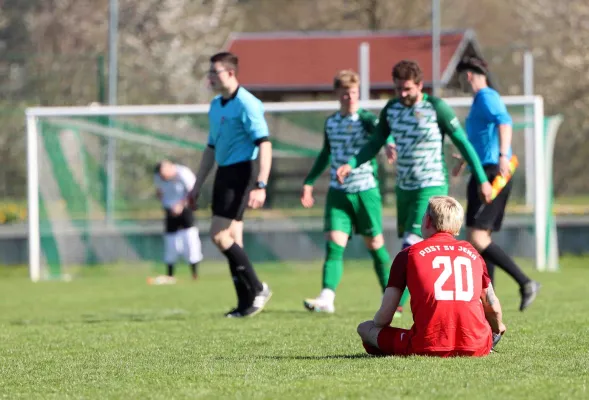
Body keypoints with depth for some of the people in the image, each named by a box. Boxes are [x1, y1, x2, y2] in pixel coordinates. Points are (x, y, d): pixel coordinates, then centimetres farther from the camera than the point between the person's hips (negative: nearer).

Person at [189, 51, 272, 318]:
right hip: (223, 173, 9)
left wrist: (261, 185, -27)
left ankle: (257, 289, -4)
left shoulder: (246, 104, -13)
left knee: (219, 235, -14)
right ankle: (246, 303, 9)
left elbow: (264, 144, -19)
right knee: (232, 240, 6)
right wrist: (197, 185, 24)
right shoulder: (216, 106, 15)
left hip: (241, 173, -9)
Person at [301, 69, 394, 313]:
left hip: (365, 190, -3)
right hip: (338, 192, 4)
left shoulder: (366, 119, -5)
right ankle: (326, 297, -22)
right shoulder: (330, 123, 10)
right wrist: (309, 182, 26)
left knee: (375, 244, 6)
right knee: (334, 244, -11)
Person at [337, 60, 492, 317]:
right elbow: (375, 143, 15)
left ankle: (396, 304, -17)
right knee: (422, 249, 10)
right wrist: (351, 165, -2)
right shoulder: (391, 109, 5)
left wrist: (482, 180, -5)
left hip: (431, 187, -7)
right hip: (404, 188, 7)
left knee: (412, 244, -17)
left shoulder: (437, 108, -11)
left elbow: (463, 143, -6)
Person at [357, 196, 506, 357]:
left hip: (428, 347, -4)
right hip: (475, 347, 4)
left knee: (365, 328, 15)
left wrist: (372, 329, 30)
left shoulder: (408, 255, 8)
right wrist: (498, 330, 47)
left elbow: (384, 316, 6)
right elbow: (493, 307, 24)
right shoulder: (472, 252, 17)